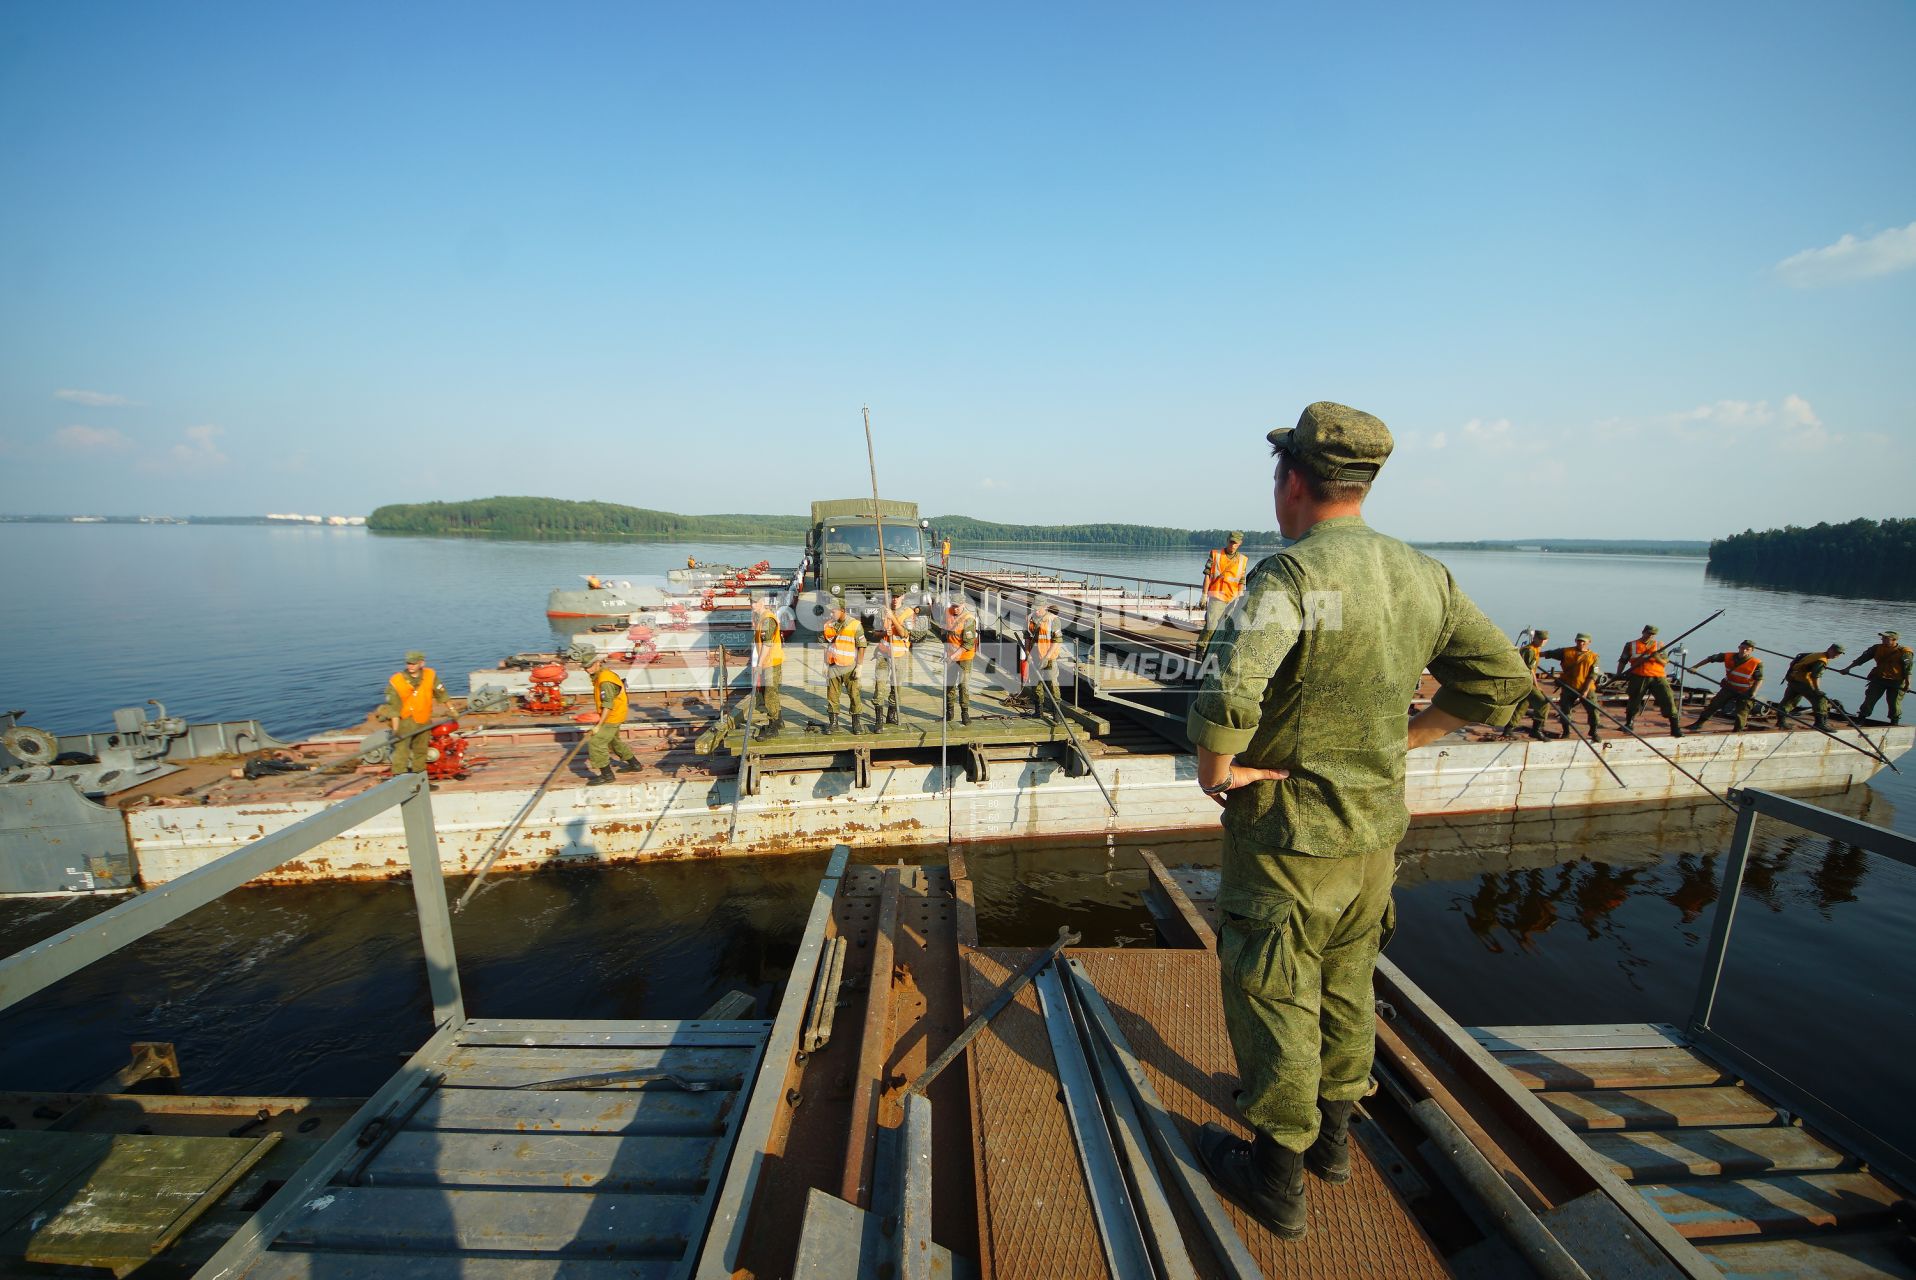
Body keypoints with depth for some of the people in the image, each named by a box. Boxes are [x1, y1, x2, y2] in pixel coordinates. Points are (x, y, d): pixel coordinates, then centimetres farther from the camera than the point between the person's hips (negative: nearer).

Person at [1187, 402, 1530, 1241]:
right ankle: (1333, 1133, 47)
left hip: (1287, 834, -7)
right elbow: (1501, 682, 8)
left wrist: (1216, 769, -19)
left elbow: (1228, 698, -38)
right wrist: (1405, 737, 9)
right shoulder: (1424, 577, 0)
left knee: (1273, 999, 12)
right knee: (1346, 983, 25)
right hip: (1377, 826, 7)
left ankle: (1276, 1175, 31)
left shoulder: (1288, 576, -24)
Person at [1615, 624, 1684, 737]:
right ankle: (1628, 724, 26)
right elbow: (1623, 661, 12)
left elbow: (1665, 663, 8)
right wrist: (1618, 674, 1)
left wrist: (1657, 657, -12)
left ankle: (1675, 728, -3)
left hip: (1658, 677, 1)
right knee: (1634, 701, 9)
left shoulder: (1659, 645, 11)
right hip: (1638, 677, 0)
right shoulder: (1631, 645, 9)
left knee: (1668, 700, -8)